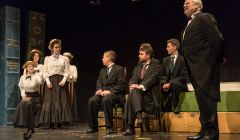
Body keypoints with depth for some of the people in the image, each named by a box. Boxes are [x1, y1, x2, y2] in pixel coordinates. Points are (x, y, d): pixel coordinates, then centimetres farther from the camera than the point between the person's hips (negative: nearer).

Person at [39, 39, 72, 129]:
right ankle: (51, 123, -1)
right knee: (50, 102, -4)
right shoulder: (47, 59, 13)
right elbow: (45, 72, 7)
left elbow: (67, 72, 4)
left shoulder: (64, 59, 10)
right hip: (50, 81, 1)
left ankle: (59, 123, -4)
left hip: (60, 81, 0)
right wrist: (47, 81, -8)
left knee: (61, 102, -6)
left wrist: (63, 80, -12)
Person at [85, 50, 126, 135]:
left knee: (106, 100, -38)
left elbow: (121, 85, -7)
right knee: (92, 101, -24)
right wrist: (99, 90, -4)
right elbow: (99, 83, 20)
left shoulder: (119, 69, 2)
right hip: (103, 93, 6)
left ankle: (109, 127, -30)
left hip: (114, 93, -6)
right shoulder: (102, 71, 24)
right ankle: (93, 127, -15)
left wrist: (109, 91, -18)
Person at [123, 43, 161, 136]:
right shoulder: (138, 65, 21)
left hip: (149, 93, -5)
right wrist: (132, 85, -12)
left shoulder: (156, 64, 2)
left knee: (134, 92, -32)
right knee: (132, 93, -29)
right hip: (138, 92, 5)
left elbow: (153, 78, -13)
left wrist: (141, 86, -25)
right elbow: (133, 78, 12)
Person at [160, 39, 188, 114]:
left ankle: (176, 106, -20)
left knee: (174, 84, -38)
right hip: (167, 85, 5)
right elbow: (163, 75, 13)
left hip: (179, 84, -5)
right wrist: (164, 83, -10)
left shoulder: (182, 59, -4)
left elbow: (183, 77, -10)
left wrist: (170, 83, -19)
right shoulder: (165, 60, 14)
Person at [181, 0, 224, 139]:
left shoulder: (204, 17, -6)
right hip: (196, 67, 9)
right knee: (203, 97, 10)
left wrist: (217, 59, -7)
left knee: (204, 96, -12)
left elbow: (217, 39, -14)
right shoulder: (190, 23, 21)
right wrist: (190, 67, 12)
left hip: (205, 65, -9)